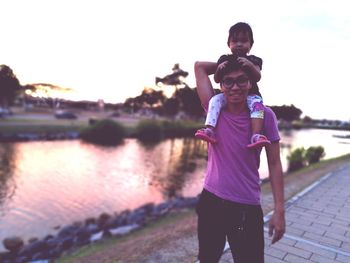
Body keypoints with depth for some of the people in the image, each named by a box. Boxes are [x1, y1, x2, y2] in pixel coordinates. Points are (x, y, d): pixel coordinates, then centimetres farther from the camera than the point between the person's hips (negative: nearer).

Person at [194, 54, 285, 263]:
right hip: (211, 200, 2)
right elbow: (200, 66, 1)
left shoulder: (265, 115, -9)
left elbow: (274, 164, -5)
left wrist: (279, 210, -6)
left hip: (248, 207, -2)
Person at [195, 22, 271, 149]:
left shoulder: (253, 60, 9)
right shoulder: (224, 60, 11)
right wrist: (219, 69, -16)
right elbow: (216, 80, 5)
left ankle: (256, 135, -42)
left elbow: (257, 78, -7)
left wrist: (250, 65, -25)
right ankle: (209, 130, -38)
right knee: (215, 99, -27)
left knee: (257, 103, -32)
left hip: (250, 94, -1)